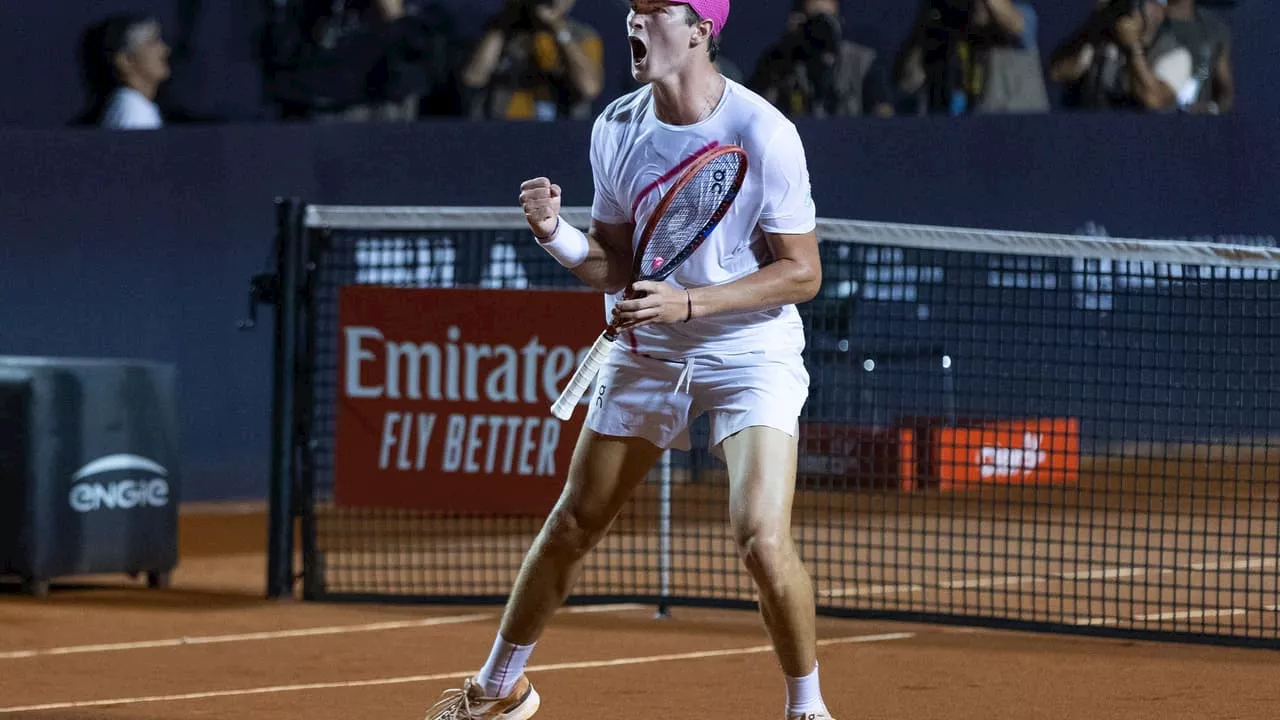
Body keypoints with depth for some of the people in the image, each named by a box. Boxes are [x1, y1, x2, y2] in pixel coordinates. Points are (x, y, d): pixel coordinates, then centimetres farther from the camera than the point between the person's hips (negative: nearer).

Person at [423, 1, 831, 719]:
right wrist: (555, 234, -15)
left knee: (762, 538, -21)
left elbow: (803, 271, -15)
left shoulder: (764, 134, -18)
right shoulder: (616, 128, -1)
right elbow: (616, 265, 7)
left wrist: (688, 302, -25)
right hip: (646, 354, 5)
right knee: (572, 525, 11)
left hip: (751, 354, -5)